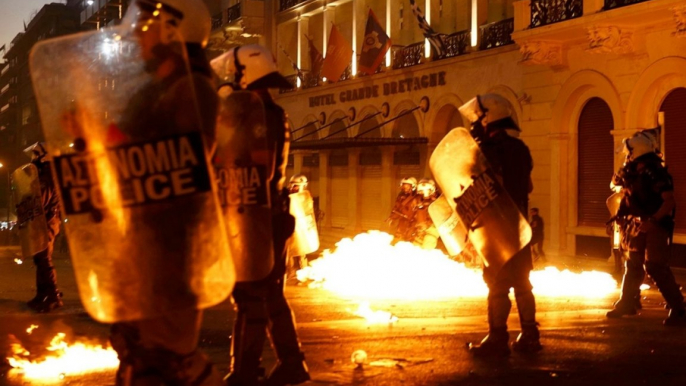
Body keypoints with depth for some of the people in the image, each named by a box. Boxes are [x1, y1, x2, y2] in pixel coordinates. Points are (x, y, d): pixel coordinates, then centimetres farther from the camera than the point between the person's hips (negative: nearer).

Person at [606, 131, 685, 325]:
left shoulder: (657, 173, -17)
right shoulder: (635, 173, 9)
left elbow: (669, 202, -24)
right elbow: (616, 181, 27)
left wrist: (652, 220, -32)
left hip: (656, 227, -9)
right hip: (639, 226, 9)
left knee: (655, 267, -14)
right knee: (633, 265, 16)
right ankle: (627, 303, 29)